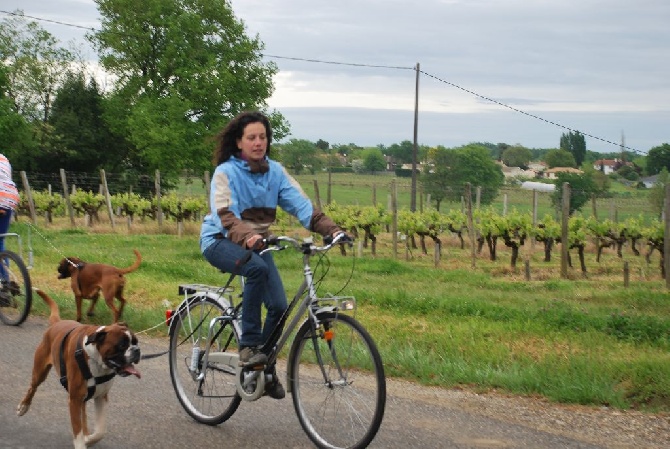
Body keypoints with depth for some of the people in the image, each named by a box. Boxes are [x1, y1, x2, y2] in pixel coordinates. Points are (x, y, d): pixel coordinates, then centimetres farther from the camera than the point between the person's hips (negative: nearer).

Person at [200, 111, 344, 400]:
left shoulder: (275, 171, -1)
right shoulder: (225, 172, -15)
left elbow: (301, 204, -10)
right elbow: (225, 215, -29)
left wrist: (331, 229, -26)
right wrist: (246, 237, -50)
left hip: (257, 243, 5)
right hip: (220, 242, -5)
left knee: (279, 306, -12)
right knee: (258, 268, -36)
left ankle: (265, 368, 11)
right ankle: (248, 345, -26)